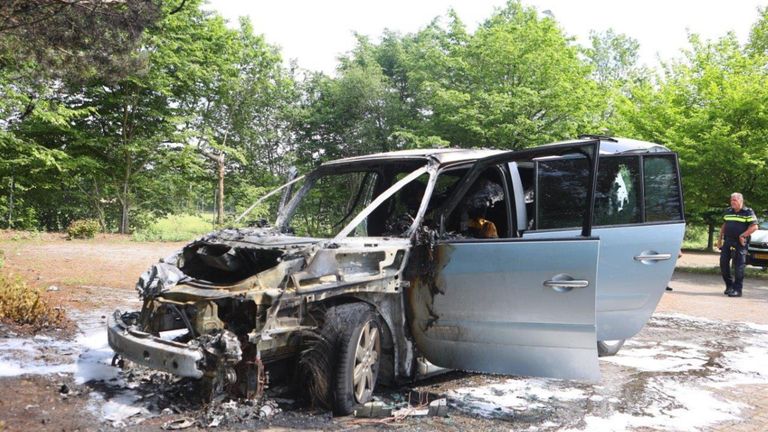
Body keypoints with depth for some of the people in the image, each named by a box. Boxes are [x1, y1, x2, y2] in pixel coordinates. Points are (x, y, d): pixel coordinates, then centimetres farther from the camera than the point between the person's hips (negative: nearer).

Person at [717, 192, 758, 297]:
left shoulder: (748, 212, -3)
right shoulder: (728, 211, 15)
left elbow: (754, 226, -9)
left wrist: (743, 235, -15)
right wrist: (720, 238, 17)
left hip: (739, 243, -6)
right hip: (727, 242, 6)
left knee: (738, 266, -5)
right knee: (723, 263, 4)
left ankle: (737, 289, -1)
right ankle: (729, 285, 20)